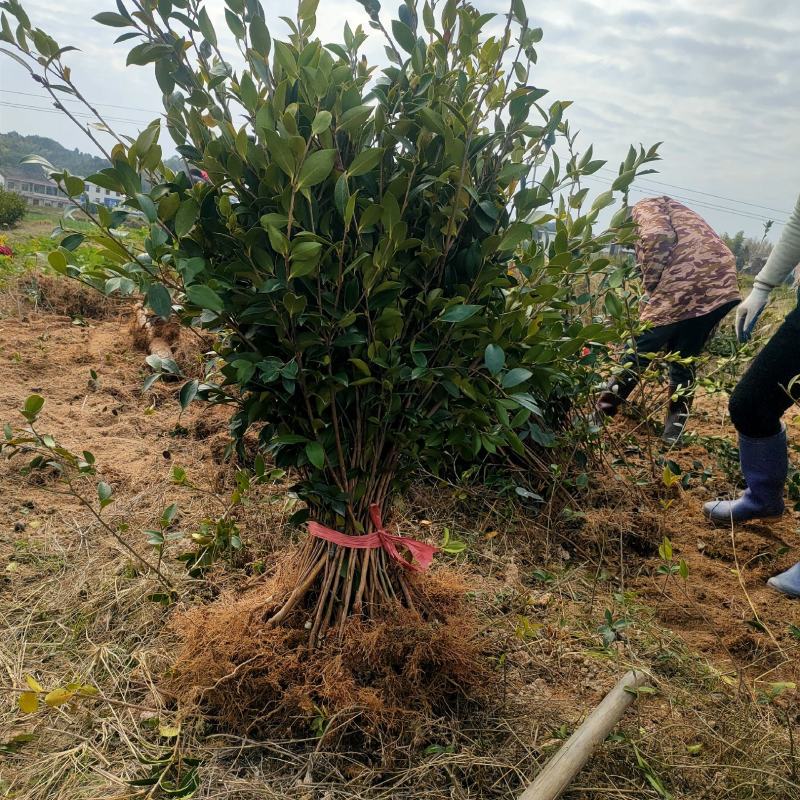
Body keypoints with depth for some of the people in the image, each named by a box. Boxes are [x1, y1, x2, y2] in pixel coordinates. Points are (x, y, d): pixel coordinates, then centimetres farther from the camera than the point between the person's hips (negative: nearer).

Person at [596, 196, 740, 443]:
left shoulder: (644, 207, 12)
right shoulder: (675, 214, 37)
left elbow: (658, 237, -13)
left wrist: (651, 286, -4)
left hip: (687, 285, -8)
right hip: (721, 285, 8)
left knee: (641, 351, 4)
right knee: (684, 358, 18)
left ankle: (605, 407, 12)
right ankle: (676, 423, 19)